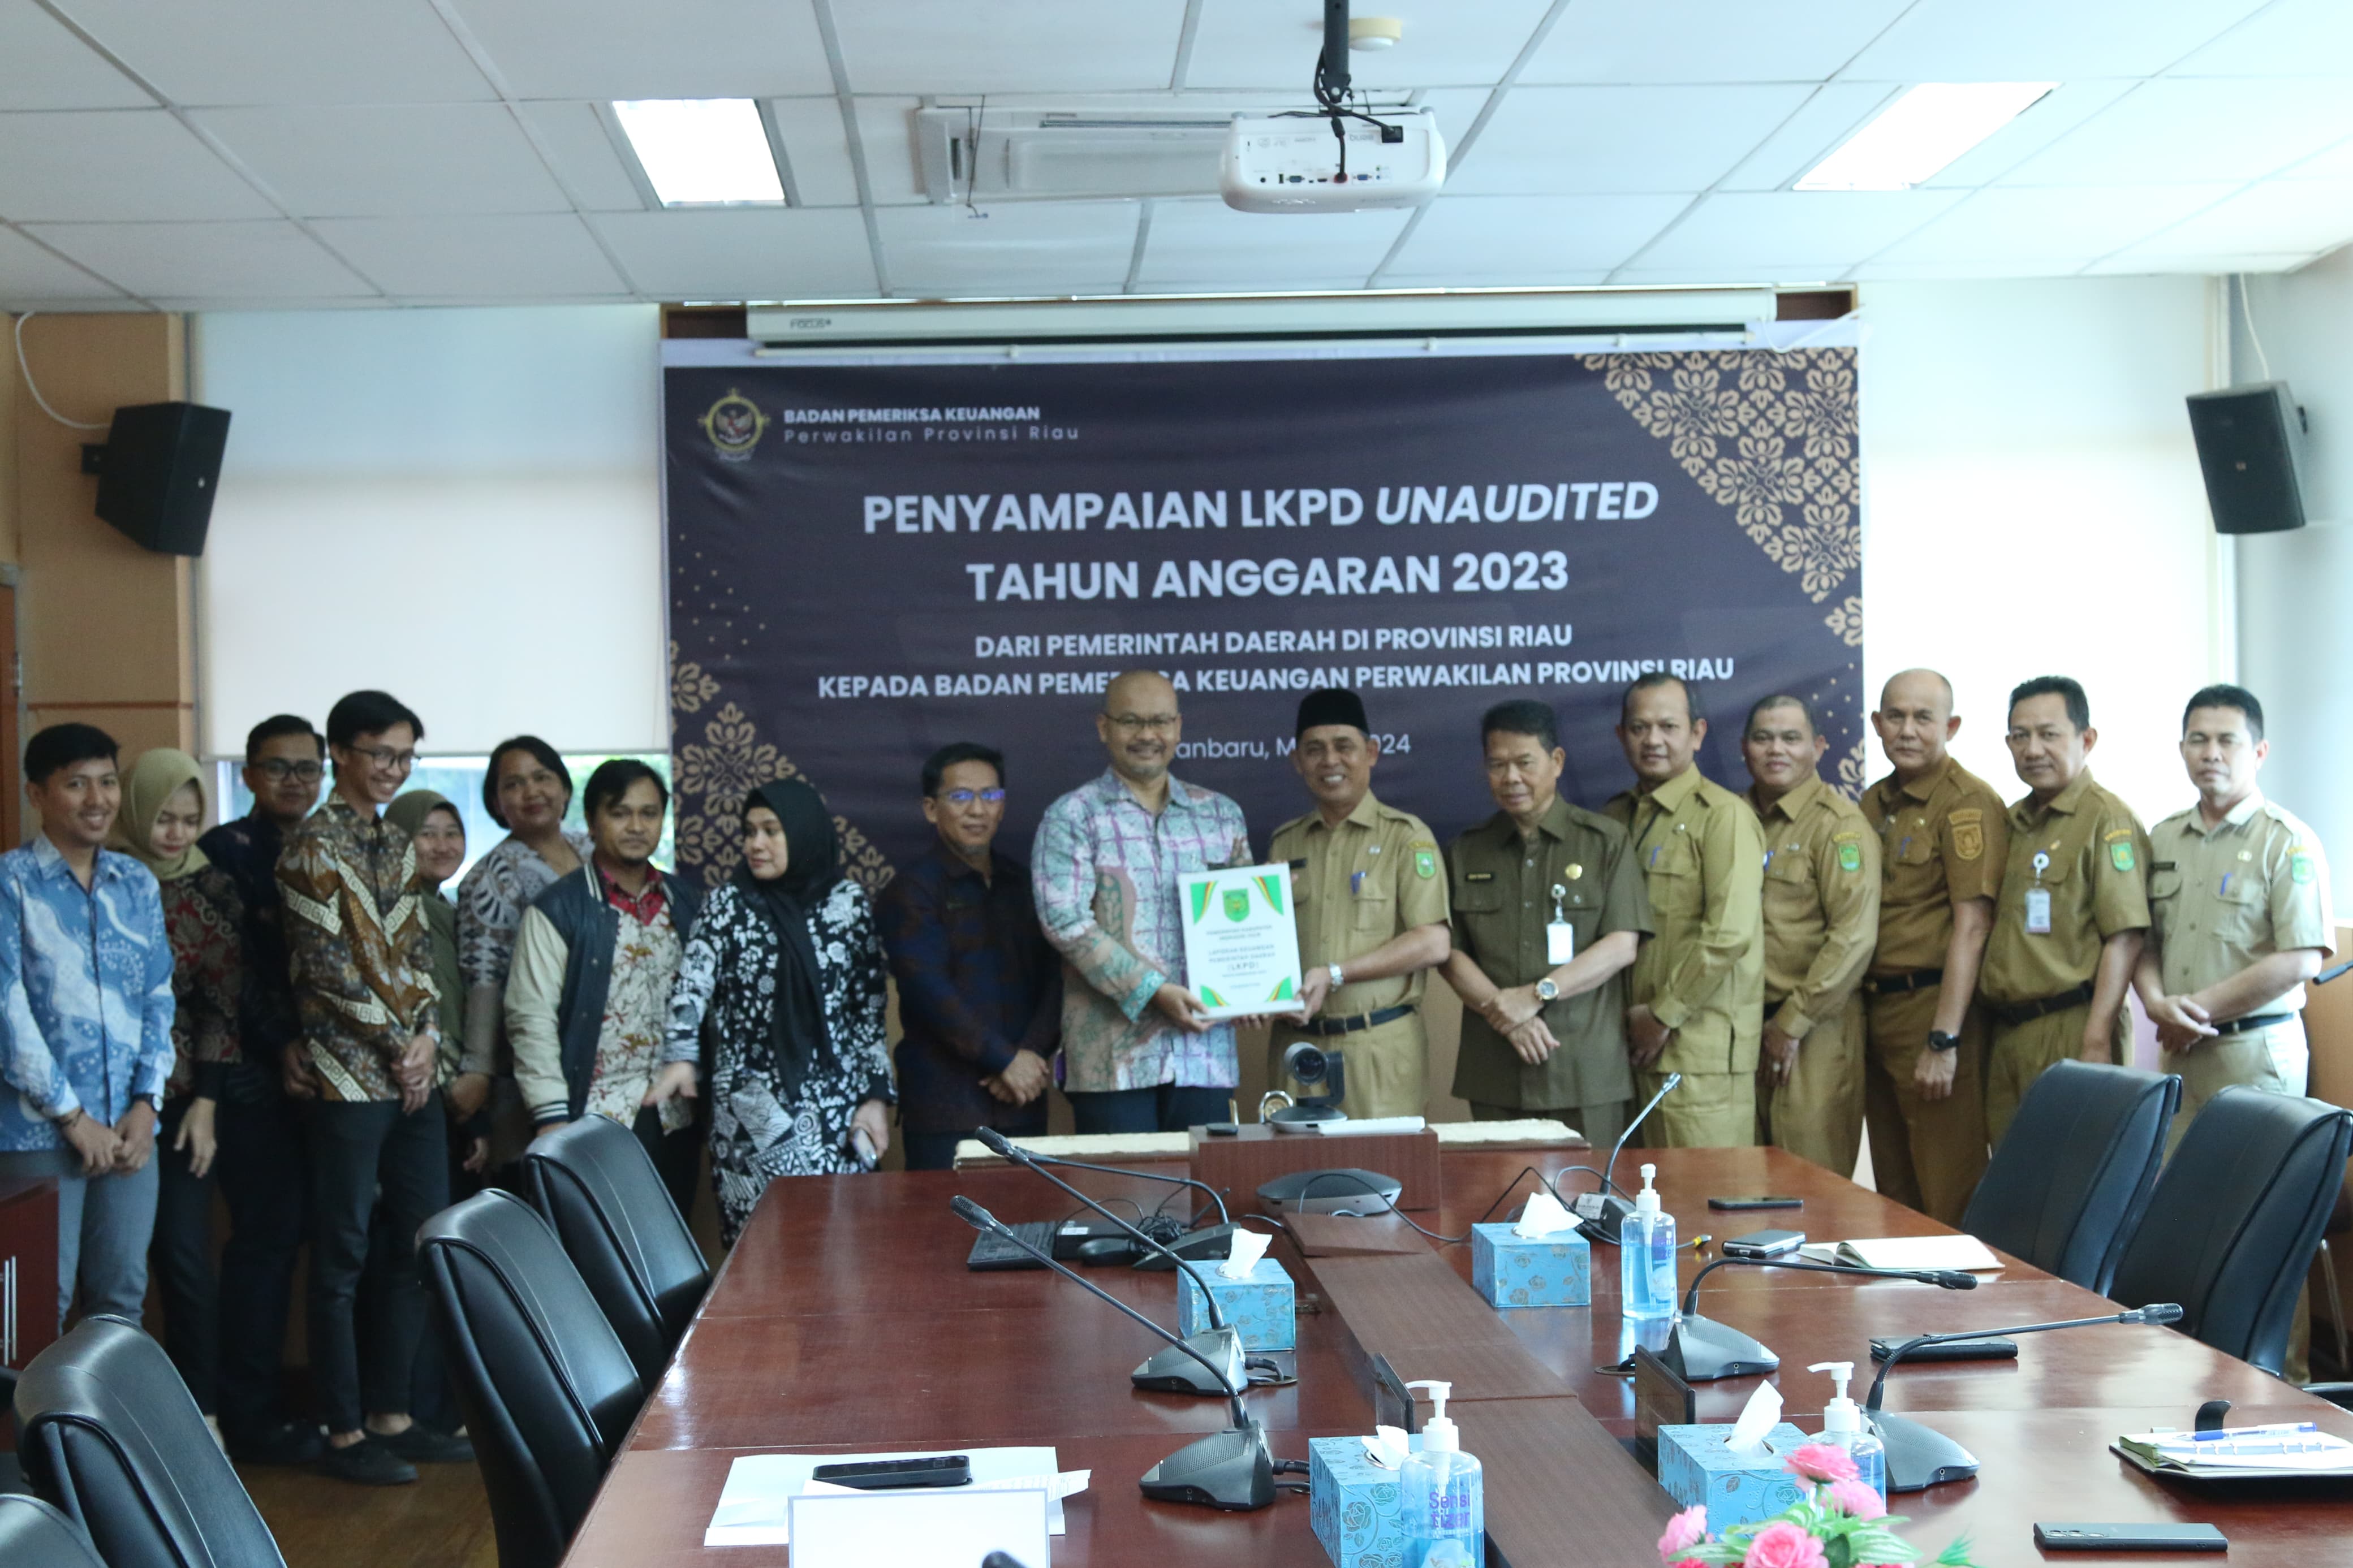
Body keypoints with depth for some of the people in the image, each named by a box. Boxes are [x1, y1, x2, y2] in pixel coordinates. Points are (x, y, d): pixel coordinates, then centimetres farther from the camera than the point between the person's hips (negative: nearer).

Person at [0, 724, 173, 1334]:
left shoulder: (137, 884, 11)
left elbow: (158, 998, 11)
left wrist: (146, 1105, -2)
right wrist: (73, 1116, -11)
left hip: (129, 1127, 5)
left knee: (123, 1296, 8)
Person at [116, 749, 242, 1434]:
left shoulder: (211, 888, 2)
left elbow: (223, 999, 2)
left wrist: (207, 1102, -3)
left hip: (181, 1097, 0)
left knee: (184, 1257, -1)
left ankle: (202, 1414, 7)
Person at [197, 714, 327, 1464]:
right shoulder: (224, 852, -3)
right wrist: (283, 1046, -17)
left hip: (321, 1070, 5)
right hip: (258, 1081, -5)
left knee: (291, 1234, 8)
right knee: (265, 1239, -4)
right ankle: (250, 1417, 4)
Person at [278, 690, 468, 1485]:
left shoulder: (398, 846, 14)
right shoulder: (313, 848, -9)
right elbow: (327, 967, -13)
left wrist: (429, 1037, -2)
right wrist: (398, 1047, -9)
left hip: (412, 1075, 7)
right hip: (349, 1079, -7)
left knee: (421, 1244, 9)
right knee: (343, 1257, 0)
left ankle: (391, 1416, 19)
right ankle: (345, 1433, 7)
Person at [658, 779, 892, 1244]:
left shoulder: (848, 902, 6)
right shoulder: (728, 905, 2)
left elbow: (871, 1006, 8)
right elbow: (693, 981, -11)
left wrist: (877, 1095, 2)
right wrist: (681, 1056, -28)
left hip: (840, 1104, 2)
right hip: (753, 1104, -2)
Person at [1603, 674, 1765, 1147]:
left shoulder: (1723, 816, -7)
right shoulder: (1615, 818, 16)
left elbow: (1730, 935, -16)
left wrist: (1663, 1015, -12)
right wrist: (1630, 1019, 8)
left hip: (1699, 1053, -7)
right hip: (1632, 1047, 7)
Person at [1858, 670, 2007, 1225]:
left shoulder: (1968, 802, -10)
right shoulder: (1873, 805, 15)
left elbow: (1972, 925, -16)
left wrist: (1944, 1040, -20)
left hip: (1933, 1006, -8)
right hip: (1874, 1008, 8)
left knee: (1947, 1196, -5)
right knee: (1894, 1187, 14)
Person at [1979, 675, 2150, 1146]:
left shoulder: (2109, 820, -7)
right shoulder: (2011, 821, 17)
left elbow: (2124, 940, -13)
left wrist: (2097, 1041, -19)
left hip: (2069, 1030, -7)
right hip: (2004, 1032, 7)